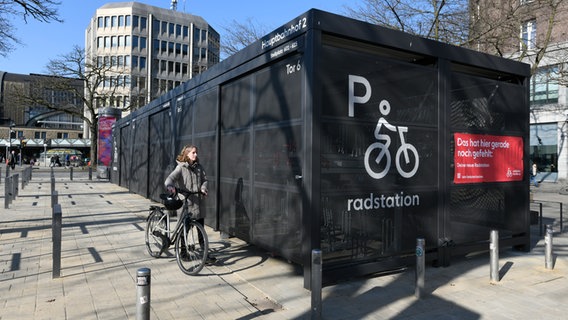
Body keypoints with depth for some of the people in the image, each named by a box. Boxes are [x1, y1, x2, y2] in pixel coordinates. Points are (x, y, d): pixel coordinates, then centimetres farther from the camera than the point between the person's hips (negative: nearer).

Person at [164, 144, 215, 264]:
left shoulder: (199, 167, 8)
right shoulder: (181, 167, -6)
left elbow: (204, 179, 10)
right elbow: (170, 178, -20)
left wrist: (203, 188, -12)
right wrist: (170, 186, -42)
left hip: (198, 202, 4)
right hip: (185, 202, -4)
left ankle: (204, 254, 9)